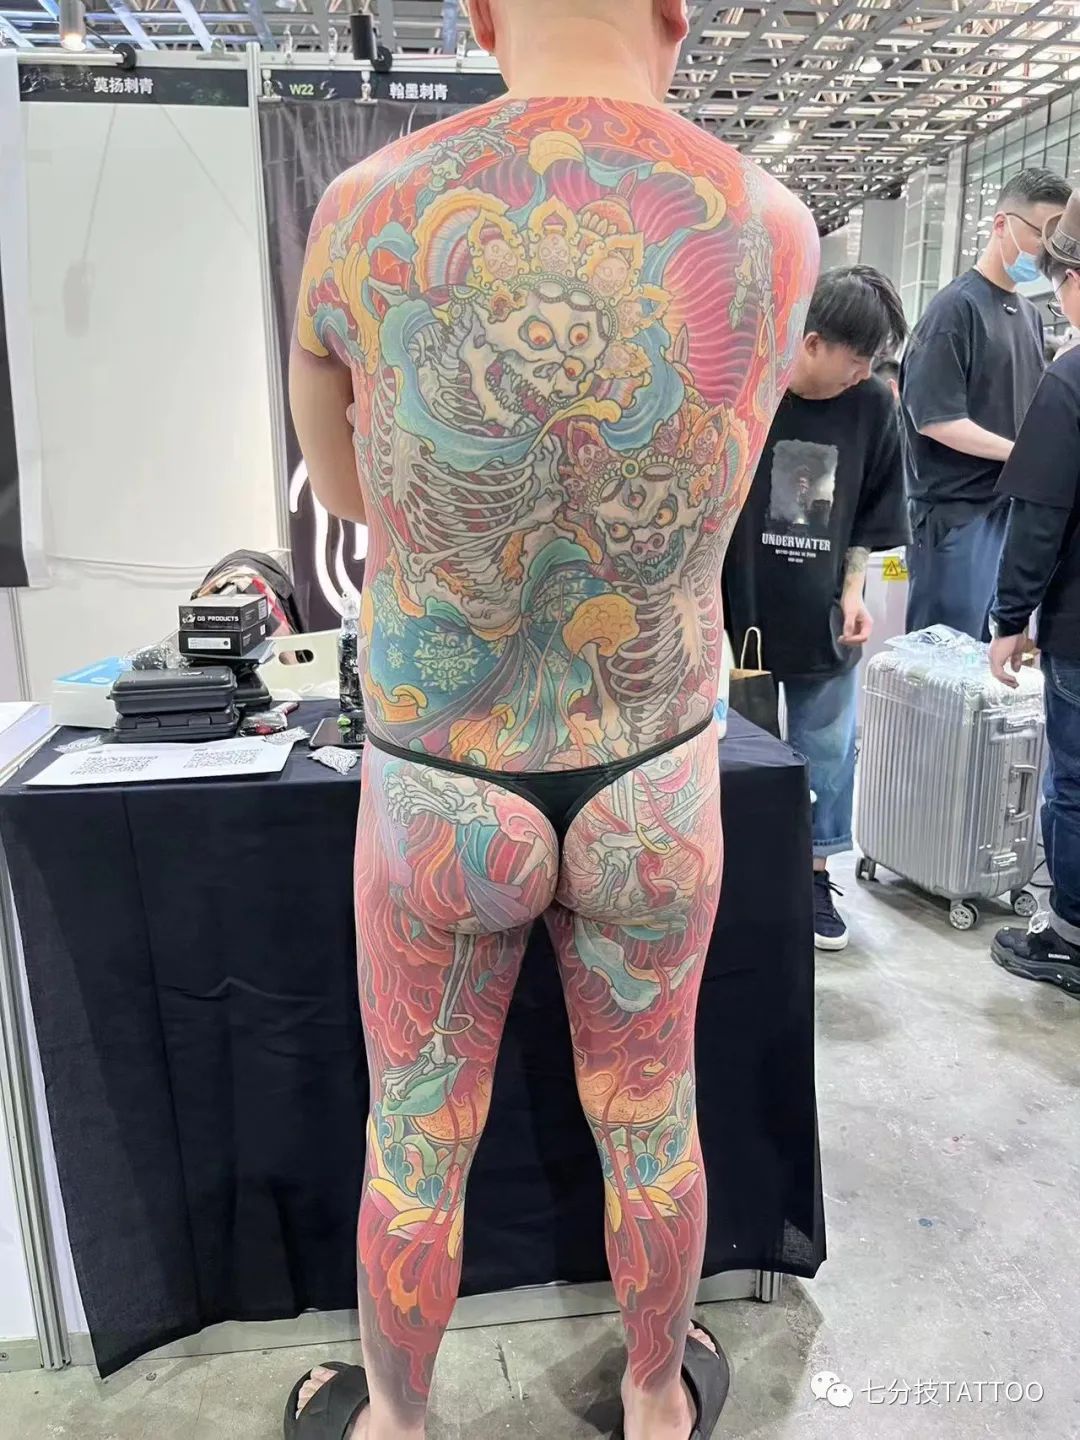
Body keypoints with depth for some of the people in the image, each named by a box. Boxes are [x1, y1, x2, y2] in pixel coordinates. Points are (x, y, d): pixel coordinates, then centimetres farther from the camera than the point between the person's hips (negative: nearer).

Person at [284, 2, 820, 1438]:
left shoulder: (359, 218, -13)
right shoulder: (776, 233, -11)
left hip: (440, 797, -1)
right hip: (655, 792, 2)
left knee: (417, 1140, 21)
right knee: (649, 1116, 24)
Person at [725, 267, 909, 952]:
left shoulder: (873, 404, -1)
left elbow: (871, 512, 10)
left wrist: (853, 590, 1)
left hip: (823, 618, 3)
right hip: (737, 614, -3)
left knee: (829, 750, 9)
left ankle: (816, 874, 27)